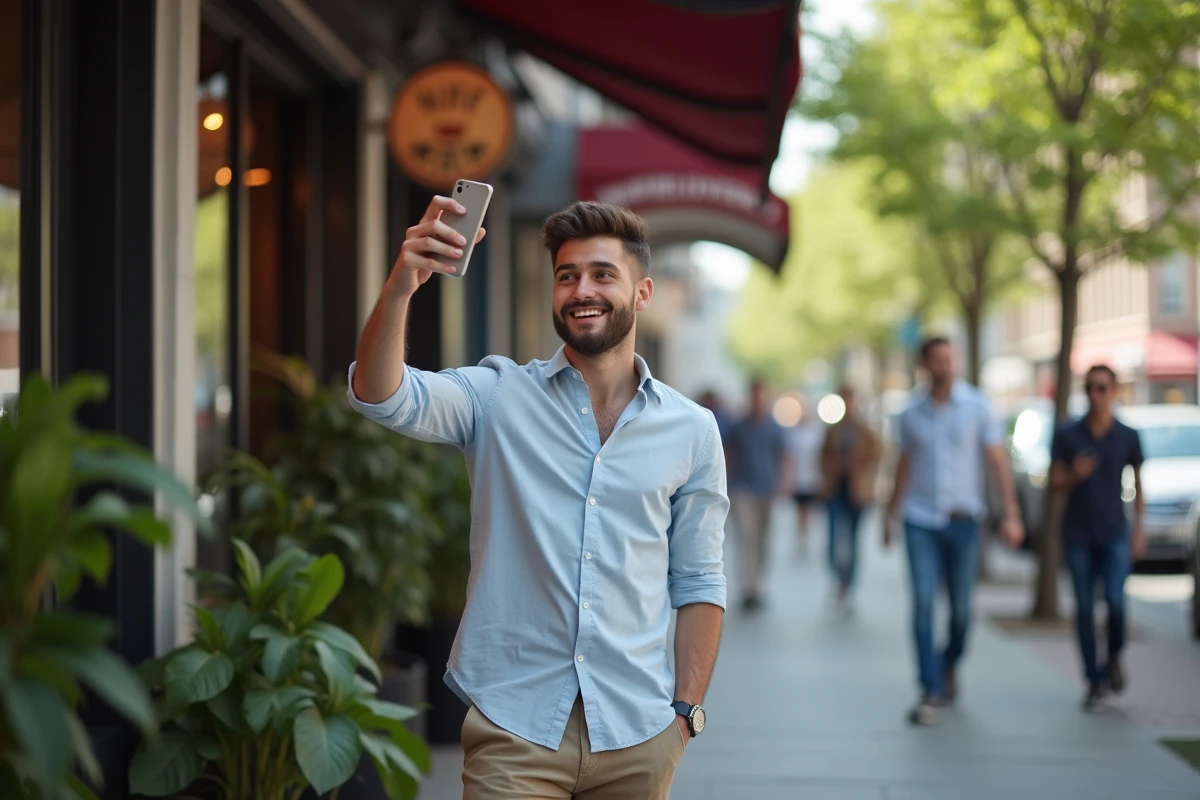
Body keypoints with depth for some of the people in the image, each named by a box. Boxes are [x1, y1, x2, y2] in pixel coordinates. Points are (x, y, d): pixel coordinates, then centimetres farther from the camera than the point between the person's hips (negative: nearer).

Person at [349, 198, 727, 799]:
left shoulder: (692, 430, 5)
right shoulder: (497, 398, 0)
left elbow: (697, 584, 9)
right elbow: (382, 396, -17)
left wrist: (687, 713, 2)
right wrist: (400, 287, -34)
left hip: (637, 732, 2)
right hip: (513, 726, -2)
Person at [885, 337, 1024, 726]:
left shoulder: (977, 406, -2)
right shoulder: (912, 412, 5)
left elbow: (998, 461, -3)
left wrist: (1011, 514, -10)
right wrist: (890, 517, 19)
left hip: (963, 519, -1)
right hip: (920, 519, 1)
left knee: (961, 607, 7)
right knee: (923, 603, -11)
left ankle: (950, 664, 37)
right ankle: (930, 693, -10)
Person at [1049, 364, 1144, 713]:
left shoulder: (1128, 437, 1)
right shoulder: (1066, 435, 0)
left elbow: (1138, 485, 10)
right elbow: (1055, 484, 2)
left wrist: (1139, 530, 5)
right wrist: (1075, 475, -20)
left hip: (1115, 533, -1)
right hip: (1078, 534, 1)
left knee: (1115, 601, -15)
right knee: (1084, 608, 2)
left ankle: (1114, 657, 15)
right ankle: (1094, 683, 10)